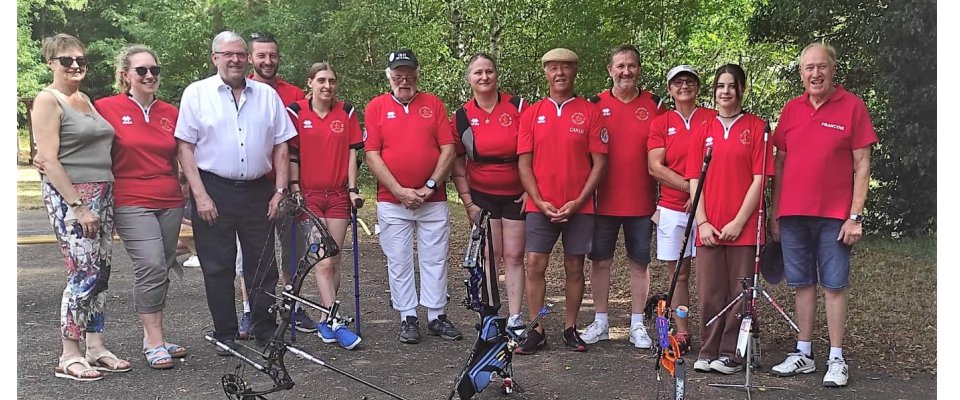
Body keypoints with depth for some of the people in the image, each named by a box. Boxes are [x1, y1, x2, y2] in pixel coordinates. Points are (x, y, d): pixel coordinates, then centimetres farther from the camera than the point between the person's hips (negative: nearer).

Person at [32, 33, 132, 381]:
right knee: (83, 273, -9)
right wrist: (78, 205, -17)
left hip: (103, 194, 8)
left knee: (100, 273, 8)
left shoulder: (85, 99, 16)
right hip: (70, 196, -7)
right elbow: (48, 160, -13)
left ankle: (96, 348, 16)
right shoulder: (48, 100, -6)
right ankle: (69, 357, 1)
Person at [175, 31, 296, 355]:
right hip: (214, 191, -2)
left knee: (263, 265, 7)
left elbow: (280, 146, 11)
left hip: (258, 191, 2)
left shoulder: (267, 95, 9)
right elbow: (185, 147, -2)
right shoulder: (196, 93, 2)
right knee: (217, 268, 4)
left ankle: (267, 331, 18)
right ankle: (225, 335, 16)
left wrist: (280, 190, 2)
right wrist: (200, 195, -10)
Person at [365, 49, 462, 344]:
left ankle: (437, 317, 17)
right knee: (399, 263, 5)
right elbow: (372, 155, -3)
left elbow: (448, 149, 1)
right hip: (392, 201, -1)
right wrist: (400, 191, -11)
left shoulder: (434, 104, 7)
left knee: (435, 259, 6)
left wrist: (429, 186, -8)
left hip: (433, 200, 1)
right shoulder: (376, 106, 4)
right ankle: (408, 319, 15)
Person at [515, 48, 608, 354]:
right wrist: (540, 202, -8)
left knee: (574, 267, 6)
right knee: (535, 265, -4)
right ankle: (536, 331, 6)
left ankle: (570, 329, 18)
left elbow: (599, 162, -1)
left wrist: (578, 201, -10)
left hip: (579, 207, -1)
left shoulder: (590, 112, 2)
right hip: (540, 206, 1)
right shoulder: (532, 114, 6)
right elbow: (524, 164, 3)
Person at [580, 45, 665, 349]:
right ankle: (600, 322, 20)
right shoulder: (596, 104, 2)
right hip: (604, 201, 0)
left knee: (639, 262, 8)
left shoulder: (654, 105, 2)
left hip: (642, 201, 0)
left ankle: (637, 325, 19)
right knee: (600, 260, 7)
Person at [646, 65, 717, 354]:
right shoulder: (660, 123, 7)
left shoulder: (712, 118, 5)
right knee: (679, 273, 6)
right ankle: (682, 334, 13)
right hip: (672, 208, 2)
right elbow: (655, 168, -2)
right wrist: (690, 186, -11)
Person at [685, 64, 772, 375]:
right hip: (708, 228, 2)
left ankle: (731, 354, 13)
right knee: (709, 293, 4)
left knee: (739, 293, 3)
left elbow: (759, 179, -3)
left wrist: (739, 222, -10)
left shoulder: (756, 127, 2)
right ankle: (709, 352, 16)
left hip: (743, 227, -2)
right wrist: (702, 222, -4)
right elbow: (694, 180, 7)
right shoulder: (702, 131, 10)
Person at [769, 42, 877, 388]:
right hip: (792, 214, 4)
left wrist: (855, 216, -9)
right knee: (802, 283, 9)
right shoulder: (791, 109, 9)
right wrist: (775, 214, 9)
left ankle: (836, 359, 9)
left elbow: (861, 165, -4)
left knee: (834, 285, 2)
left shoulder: (852, 106, -2)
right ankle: (803, 353, 18)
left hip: (833, 215, -4)